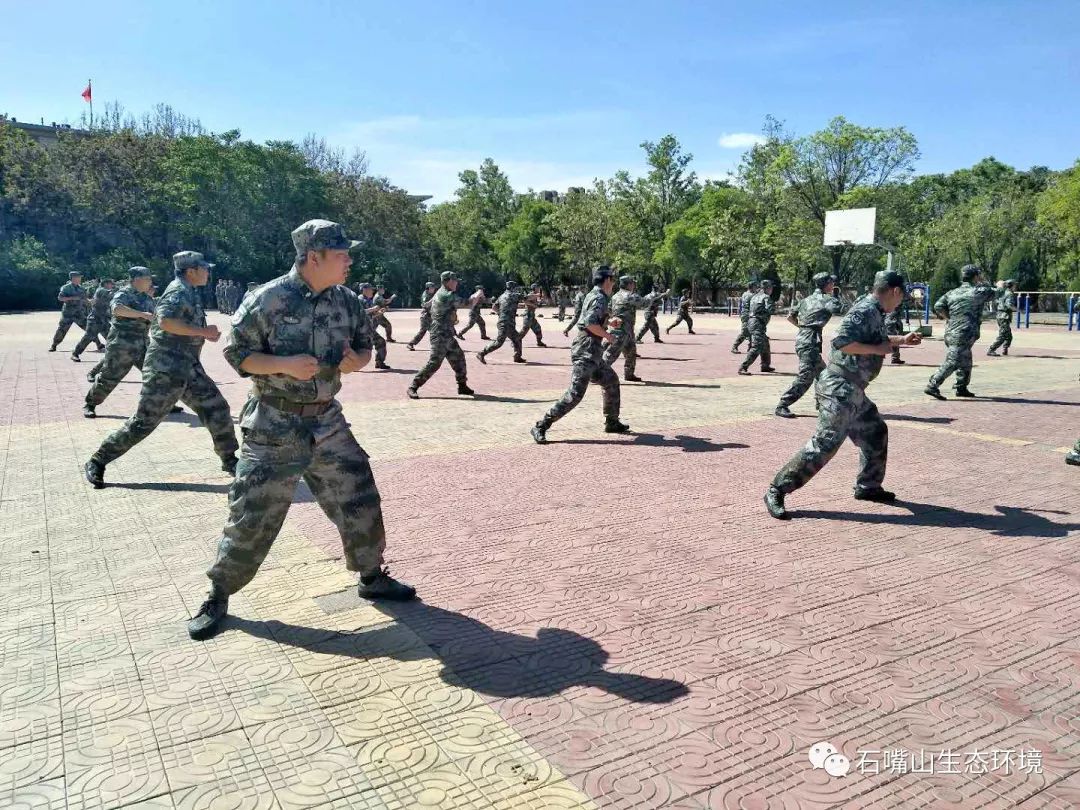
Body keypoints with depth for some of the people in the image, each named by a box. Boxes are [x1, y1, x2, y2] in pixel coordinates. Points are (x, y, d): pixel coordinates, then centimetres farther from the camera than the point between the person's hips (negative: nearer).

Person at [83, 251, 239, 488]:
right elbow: (166, 321, -31)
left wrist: (205, 334, 13)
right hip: (166, 370, -9)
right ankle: (97, 462, 10)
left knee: (217, 409, 5)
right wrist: (203, 331, -26)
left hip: (188, 368, 9)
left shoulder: (190, 292, 16)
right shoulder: (179, 291, -13)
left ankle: (229, 459, 15)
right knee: (144, 421, -3)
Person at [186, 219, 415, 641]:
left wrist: (356, 359, -8)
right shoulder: (267, 299, -13)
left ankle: (372, 577, 30)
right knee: (252, 514, 1)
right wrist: (285, 364, -23)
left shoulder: (347, 301, 2)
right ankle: (218, 596, 22)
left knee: (359, 499, 9)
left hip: (327, 422, 5)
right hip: (275, 426, -5)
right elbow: (236, 352, -9)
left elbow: (365, 344, 15)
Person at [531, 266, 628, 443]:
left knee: (612, 381, 21)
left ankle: (612, 423, 30)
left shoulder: (592, 295, 17)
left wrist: (609, 322, 25)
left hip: (592, 352, 11)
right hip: (586, 350, -11)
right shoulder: (600, 298, -13)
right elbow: (590, 323, -25)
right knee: (575, 393, -15)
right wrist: (607, 335, -12)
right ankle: (541, 427, -14)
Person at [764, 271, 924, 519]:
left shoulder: (875, 312, 15)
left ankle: (868, 486, 35)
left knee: (875, 431, 21)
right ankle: (776, 492, -11)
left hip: (852, 390, 11)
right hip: (840, 389, -11)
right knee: (824, 444, -13)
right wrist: (877, 349, -19)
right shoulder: (865, 310, -15)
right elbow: (841, 341, -26)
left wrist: (901, 340, 33)